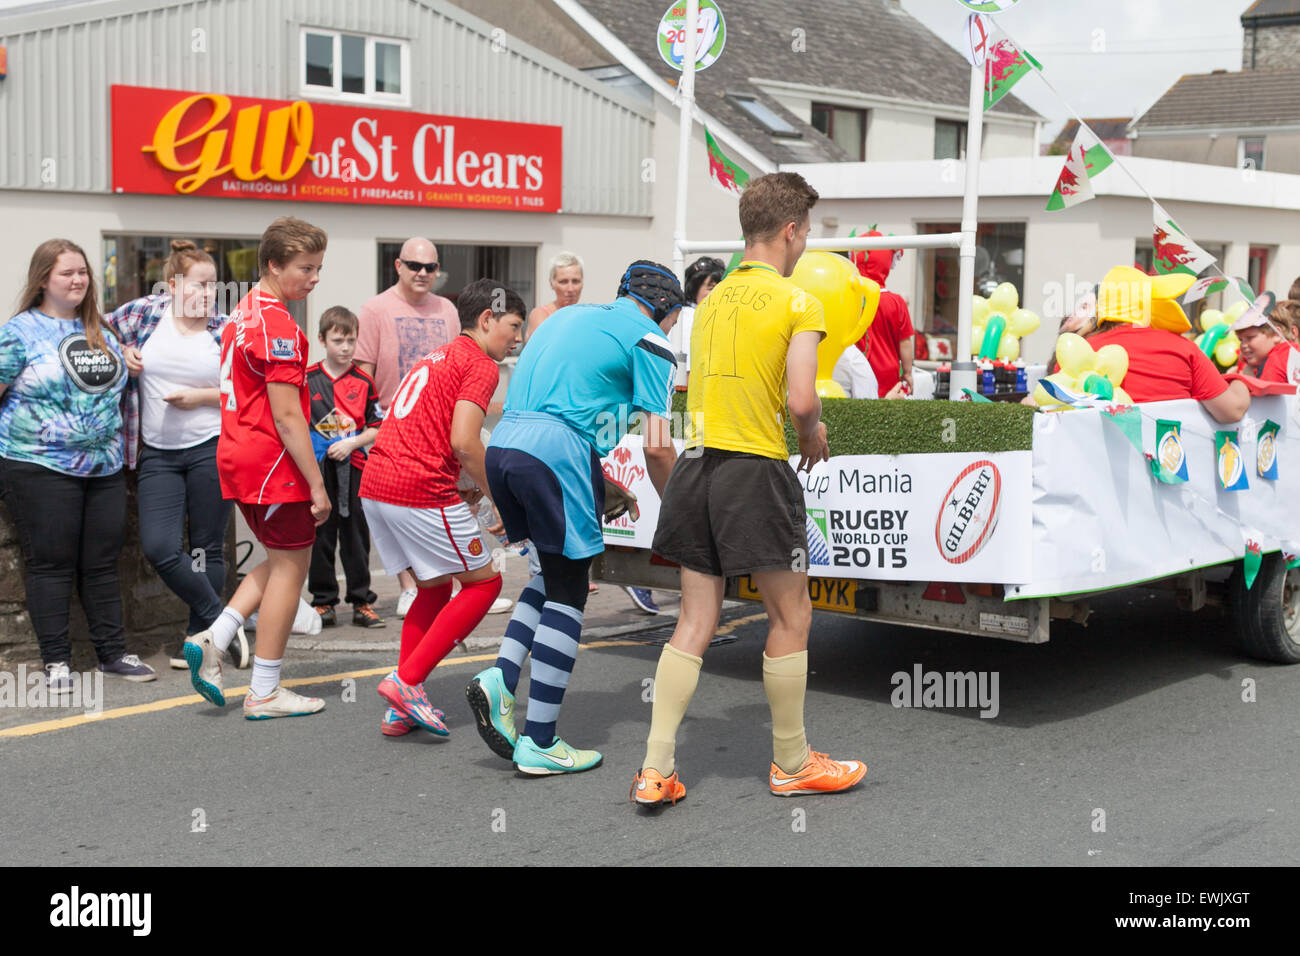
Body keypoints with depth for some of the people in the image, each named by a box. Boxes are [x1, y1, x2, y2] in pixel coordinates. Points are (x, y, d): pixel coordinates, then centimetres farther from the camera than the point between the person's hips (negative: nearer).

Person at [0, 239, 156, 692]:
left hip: (104, 468, 5)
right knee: (51, 565, 0)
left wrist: (115, 437, 16)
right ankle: (56, 662, 6)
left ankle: (112, 652, 17)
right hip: (41, 468, -5)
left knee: (102, 563, 9)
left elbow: (120, 383, 26)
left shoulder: (101, 332, 13)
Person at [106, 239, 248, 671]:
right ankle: (223, 624, 7)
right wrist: (122, 353, -2)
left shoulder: (226, 330, -2)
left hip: (212, 450, -2)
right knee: (159, 547, -8)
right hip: (158, 454, 2)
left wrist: (202, 397, -10)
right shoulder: (143, 312, 1)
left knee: (207, 547, 4)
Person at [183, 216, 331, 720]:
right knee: (290, 565, 1)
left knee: (282, 560, 21)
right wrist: (317, 484, -17)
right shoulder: (277, 325, -17)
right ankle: (264, 692, 7)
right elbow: (286, 415, -21)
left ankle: (212, 641, 10)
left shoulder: (244, 313, 14)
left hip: (238, 458, 10)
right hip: (273, 463, -10)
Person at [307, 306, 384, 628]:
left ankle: (361, 602, 12)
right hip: (318, 469, -1)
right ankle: (323, 601, 13)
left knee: (356, 534, 5)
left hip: (354, 468, 1)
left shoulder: (363, 382, 4)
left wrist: (351, 443, -11)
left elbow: (377, 427, 4)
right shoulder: (307, 379, 2)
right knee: (320, 535, 4)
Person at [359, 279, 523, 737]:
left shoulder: (436, 357, 24)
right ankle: (406, 680, -2)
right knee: (484, 581, 5)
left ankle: (402, 709, 15)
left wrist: (466, 494, 17)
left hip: (375, 486, 9)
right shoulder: (480, 365, -4)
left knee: (436, 588, 20)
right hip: (421, 490, -9)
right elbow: (464, 442, -16)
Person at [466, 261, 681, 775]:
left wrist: (601, 486, 31)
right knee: (567, 595, 2)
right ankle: (539, 743, 4)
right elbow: (657, 446, -3)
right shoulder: (649, 341, 4)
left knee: (557, 572, 23)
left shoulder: (568, 316, 27)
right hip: (556, 454, -7)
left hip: (502, 446, 7)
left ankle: (500, 678, 6)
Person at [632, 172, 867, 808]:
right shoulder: (797, 302, -7)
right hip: (755, 468, -6)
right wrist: (813, 434, 4)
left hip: (696, 462, 7)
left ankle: (656, 770, 5)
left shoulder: (712, 298, 14)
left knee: (695, 622, 9)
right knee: (790, 617, 9)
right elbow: (802, 401, -17)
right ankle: (792, 765, 20)